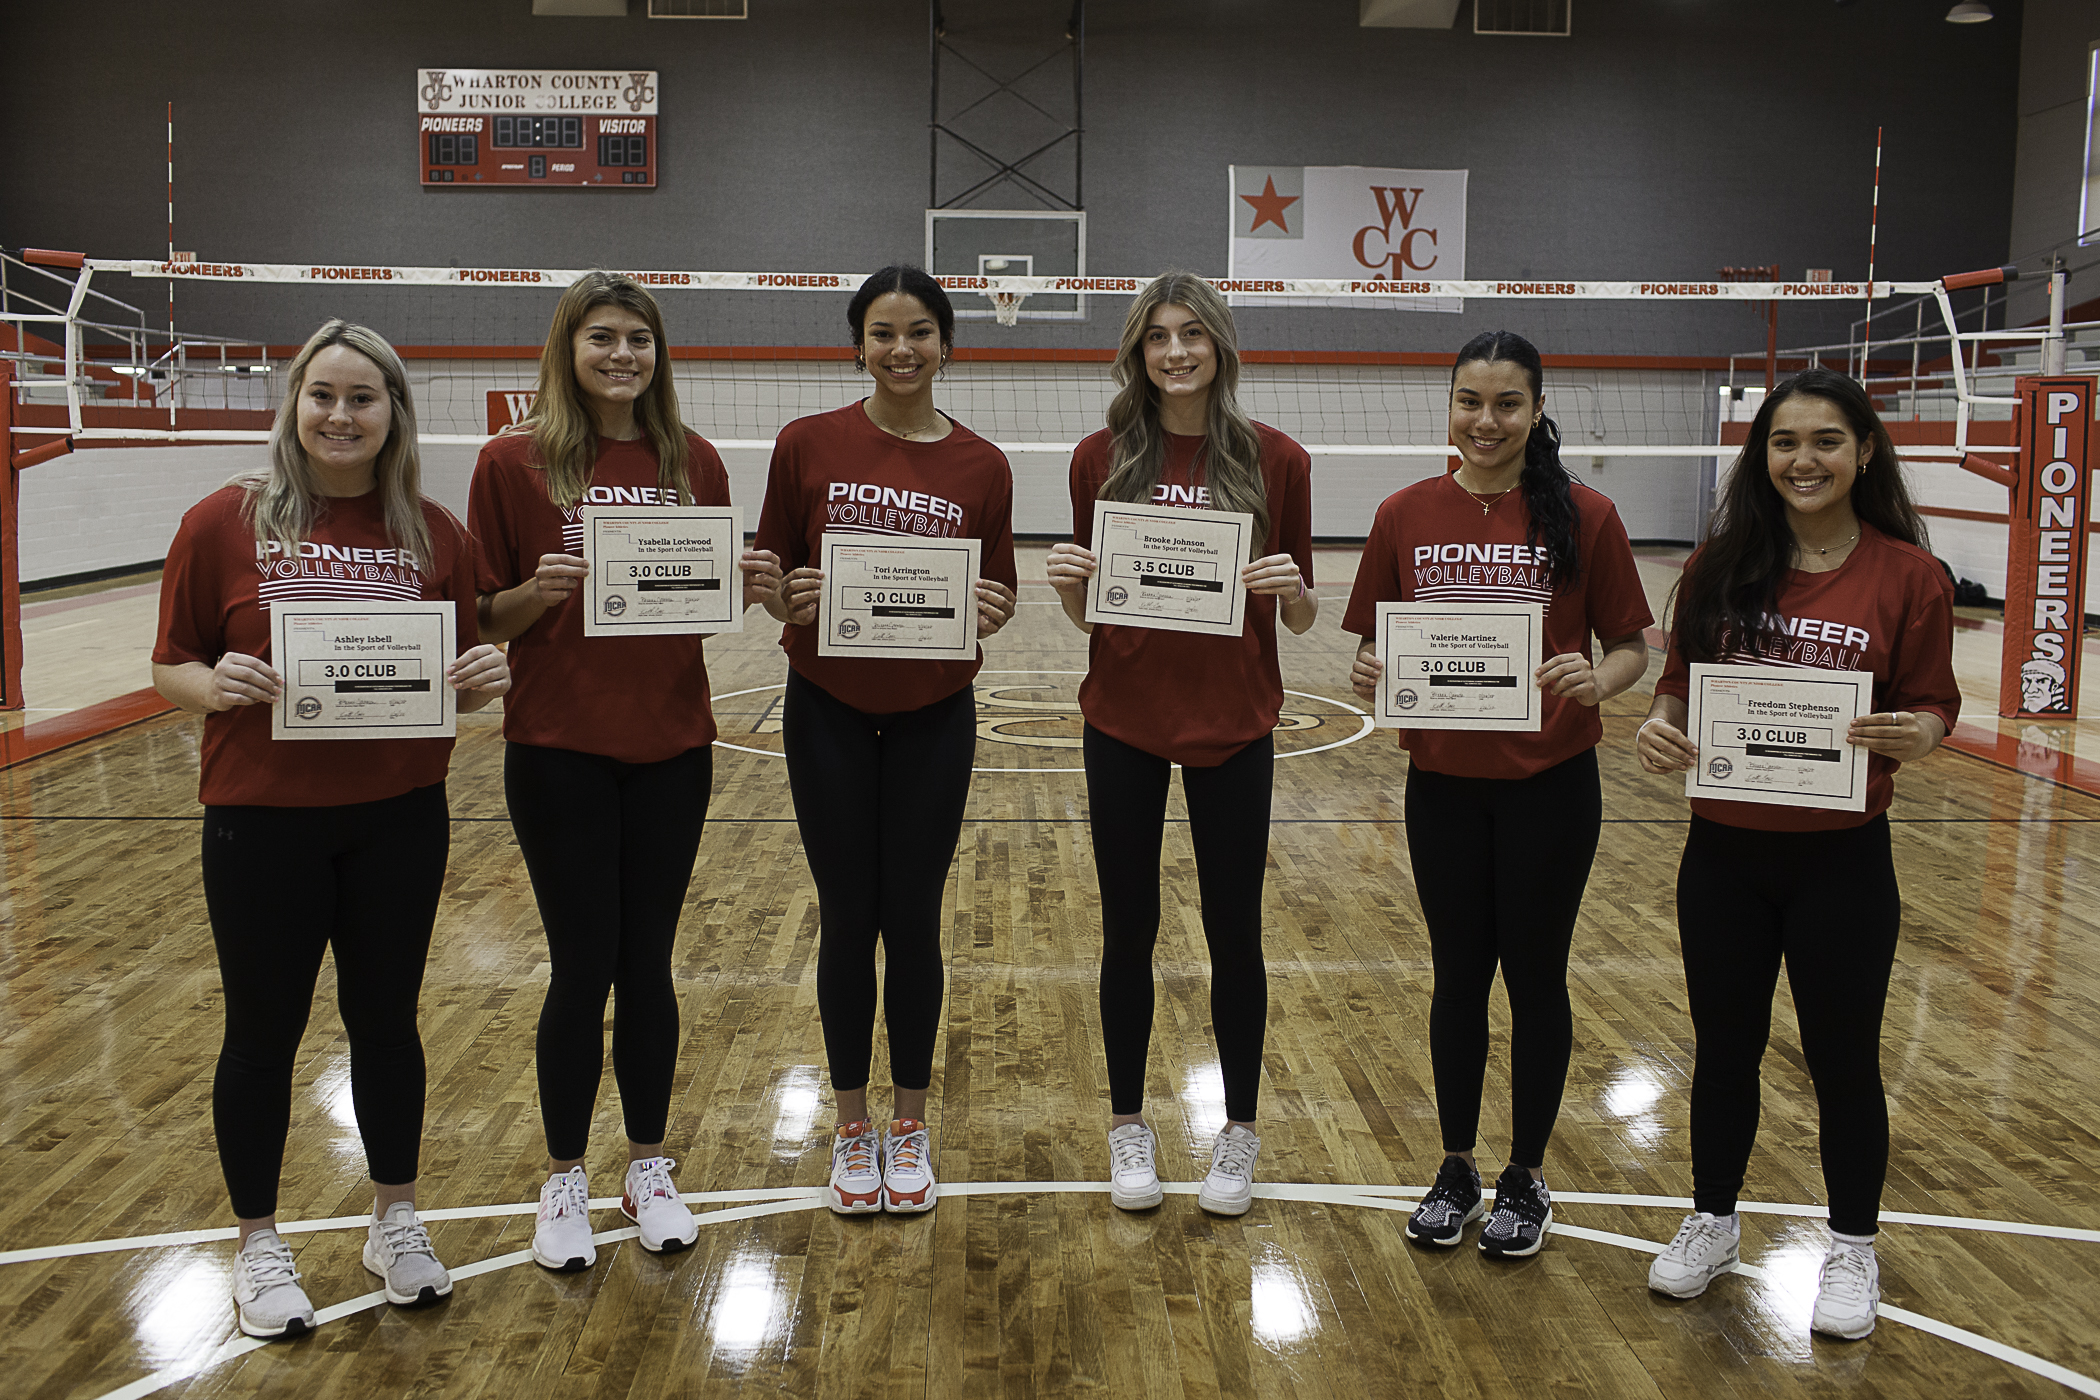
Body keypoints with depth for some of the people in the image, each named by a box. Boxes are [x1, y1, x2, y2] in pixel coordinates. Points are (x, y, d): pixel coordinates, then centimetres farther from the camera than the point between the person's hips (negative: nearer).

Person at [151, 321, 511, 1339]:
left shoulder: (434, 534, 1)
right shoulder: (223, 524, -5)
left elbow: (462, 671, 9)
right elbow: (171, 667, -1)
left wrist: (485, 677, -13)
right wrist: (215, 683, -22)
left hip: (400, 821, 2)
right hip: (261, 823, -2)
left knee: (386, 1018, 15)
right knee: (263, 1030, 11)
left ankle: (395, 1219, 34)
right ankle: (258, 1243, 30)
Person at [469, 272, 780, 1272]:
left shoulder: (693, 463, 4)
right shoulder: (514, 463, -5)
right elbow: (487, 617, -3)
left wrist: (750, 587, -10)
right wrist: (539, 591, -23)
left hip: (670, 746, 3)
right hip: (558, 749, -3)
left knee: (648, 961, 11)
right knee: (583, 965, 4)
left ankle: (648, 1168, 27)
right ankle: (564, 1179, 23)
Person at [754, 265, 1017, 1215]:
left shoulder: (980, 467, -1)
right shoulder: (807, 445, -3)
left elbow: (997, 595, 5)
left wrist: (990, 610, -17)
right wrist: (790, 598, -20)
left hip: (932, 719, 0)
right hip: (828, 716, 0)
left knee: (912, 922, 8)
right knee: (846, 922, 7)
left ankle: (910, 1127, 26)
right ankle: (851, 1126, 25)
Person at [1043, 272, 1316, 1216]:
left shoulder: (1275, 460, -2)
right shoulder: (1103, 459, 0)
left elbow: (1301, 620, 2)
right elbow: (1087, 614, 6)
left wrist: (1293, 589, -19)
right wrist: (1067, 582, -15)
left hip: (1234, 727, -1)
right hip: (1123, 724, 1)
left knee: (1234, 933, 8)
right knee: (1129, 930, 10)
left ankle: (1238, 1131, 26)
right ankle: (1129, 1126, 27)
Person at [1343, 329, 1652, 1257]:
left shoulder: (1585, 517, -6)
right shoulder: (1405, 516, 0)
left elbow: (1631, 647, -1)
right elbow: (1375, 645, 5)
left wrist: (1595, 681, -22)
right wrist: (1369, 674, -16)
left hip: (1550, 786, -2)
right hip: (1442, 783, 2)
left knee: (1534, 974, 10)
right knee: (1458, 974, 13)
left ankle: (1527, 1175, 29)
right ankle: (1457, 1168, 31)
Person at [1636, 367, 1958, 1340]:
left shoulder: (1908, 575, -6)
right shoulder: (1721, 564, 0)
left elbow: (1932, 705, -1)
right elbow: (1680, 681, 7)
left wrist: (1912, 736, -23)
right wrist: (1660, 725, -14)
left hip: (1841, 859, -2)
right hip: (1724, 852, 2)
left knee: (1842, 1058, 12)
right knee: (1724, 1047, 17)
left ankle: (1852, 1249, 33)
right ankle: (1713, 1220, 37)